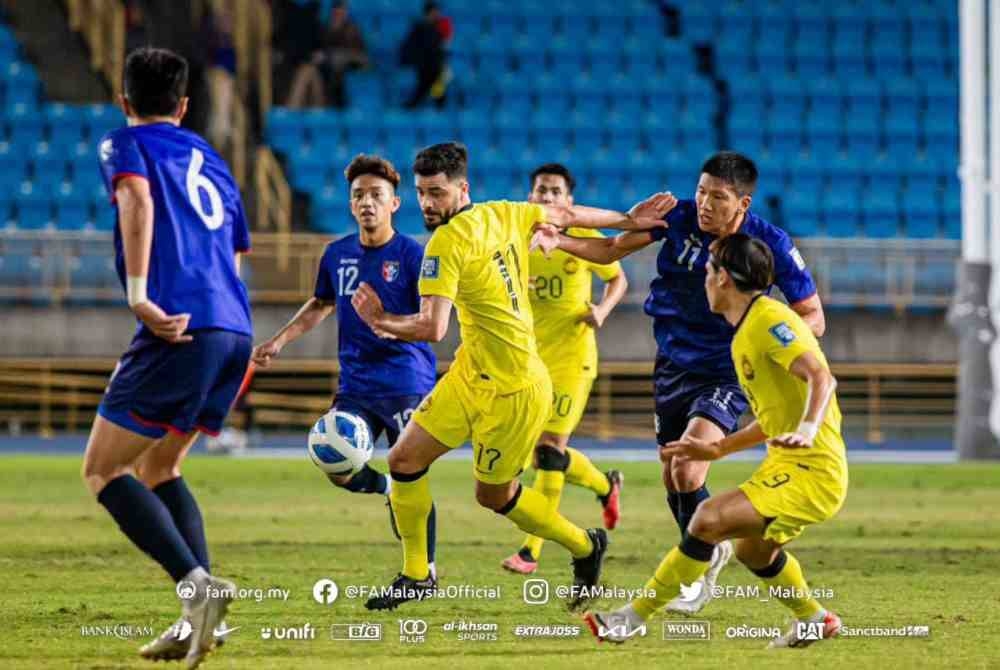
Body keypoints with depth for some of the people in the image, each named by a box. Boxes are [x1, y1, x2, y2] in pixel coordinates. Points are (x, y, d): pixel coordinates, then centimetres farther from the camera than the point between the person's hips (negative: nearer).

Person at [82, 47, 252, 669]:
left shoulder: (126, 143, 7)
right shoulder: (210, 159, 27)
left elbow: (138, 198, -15)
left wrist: (139, 296, -21)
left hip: (182, 327, -7)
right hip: (236, 330, 7)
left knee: (102, 471, 0)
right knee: (157, 466, 21)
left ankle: (195, 582, -19)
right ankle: (201, 617, 6)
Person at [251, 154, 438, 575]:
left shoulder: (411, 254, -8)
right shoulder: (338, 254, 8)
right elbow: (322, 304, 26)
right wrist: (279, 341, 17)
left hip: (406, 385, -5)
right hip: (355, 385, 5)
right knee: (338, 468, -12)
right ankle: (393, 491, 19)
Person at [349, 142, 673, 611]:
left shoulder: (447, 243, -23)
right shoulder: (503, 214, 2)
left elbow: (432, 328, -30)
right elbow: (568, 215, 15)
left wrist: (381, 322, -14)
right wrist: (628, 220, 27)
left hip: (513, 391, -9)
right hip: (471, 375, 9)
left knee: (493, 495, 9)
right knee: (405, 459, 3)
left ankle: (585, 548, 31)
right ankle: (416, 576, 14)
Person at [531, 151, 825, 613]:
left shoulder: (771, 245, -18)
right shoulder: (679, 218, -11)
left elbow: (813, 318, -9)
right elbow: (612, 250, -2)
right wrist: (560, 241, -19)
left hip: (725, 375, -5)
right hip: (673, 364, 5)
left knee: (687, 474, -21)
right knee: (672, 481, 13)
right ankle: (712, 550, 41)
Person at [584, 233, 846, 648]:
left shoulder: (768, 320, -14)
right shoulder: (746, 333, 18)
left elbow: (821, 377, -28)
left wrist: (808, 428, -45)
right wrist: (717, 450, 26)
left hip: (811, 471, -11)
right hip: (788, 464, 11)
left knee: (710, 518, -24)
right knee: (752, 550, 30)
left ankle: (634, 617, -20)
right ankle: (814, 621, 45)